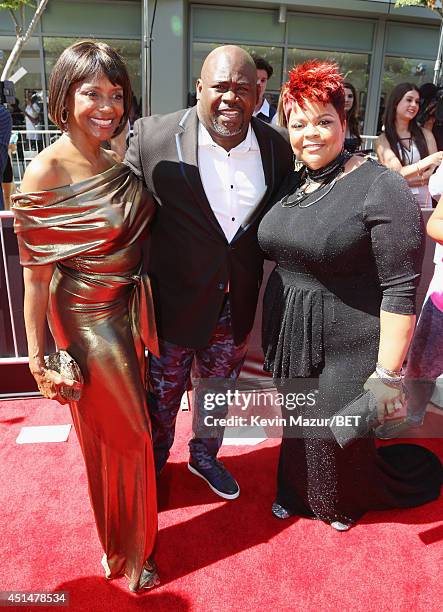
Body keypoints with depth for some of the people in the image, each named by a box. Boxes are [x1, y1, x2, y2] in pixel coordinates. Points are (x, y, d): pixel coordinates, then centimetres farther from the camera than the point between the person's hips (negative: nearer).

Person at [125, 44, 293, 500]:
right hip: (173, 302, -3)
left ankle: (204, 456, 53)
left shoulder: (277, 147, -4)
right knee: (161, 397, 19)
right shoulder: (153, 137, -14)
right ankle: (153, 464, 48)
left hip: (236, 306, 3)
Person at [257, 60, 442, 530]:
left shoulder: (379, 188, -16)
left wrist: (388, 373, -19)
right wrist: (271, 334, 14)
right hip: (290, 337, 6)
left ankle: (347, 502, 45)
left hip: (346, 349, -5)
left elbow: (400, 289, -18)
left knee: (337, 436, 11)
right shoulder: (291, 183, 6)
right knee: (299, 429, 21)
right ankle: (297, 492, 50)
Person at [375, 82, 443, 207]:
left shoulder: (425, 134, 9)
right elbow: (398, 173, -9)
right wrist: (429, 160, -21)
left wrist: (406, 180, -12)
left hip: (424, 200, 2)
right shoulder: (383, 140, 1)